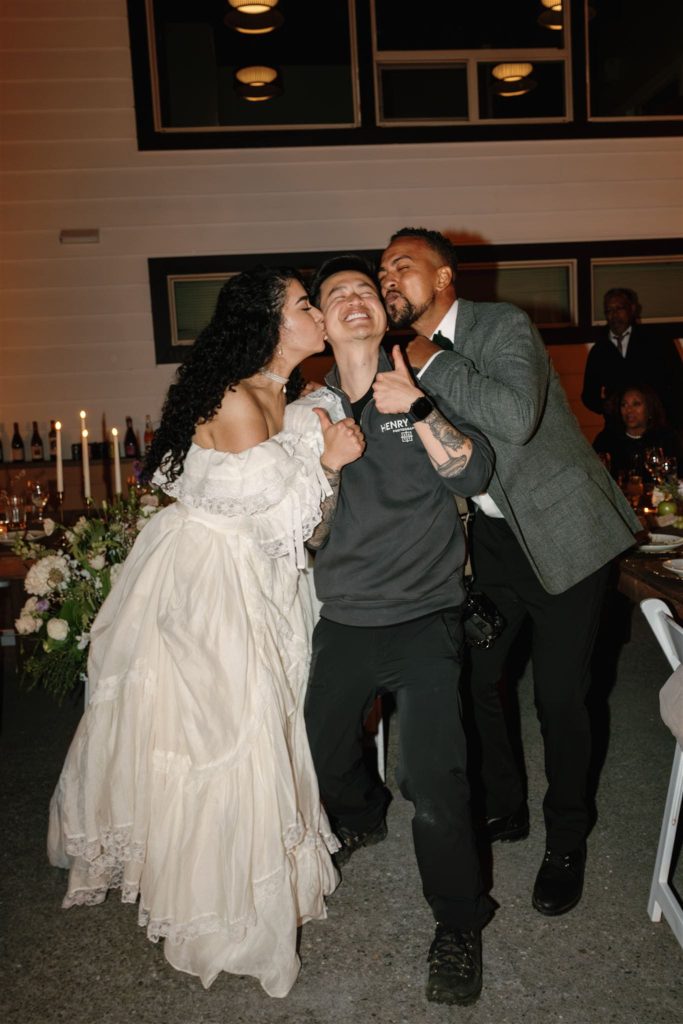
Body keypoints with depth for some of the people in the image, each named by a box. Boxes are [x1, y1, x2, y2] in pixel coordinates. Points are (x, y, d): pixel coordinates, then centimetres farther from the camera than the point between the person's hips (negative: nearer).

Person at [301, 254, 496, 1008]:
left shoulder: (422, 388, -1)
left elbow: (474, 474, -14)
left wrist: (413, 406, -22)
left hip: (423, 617, -3)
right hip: (343, 620, 4)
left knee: (431, 777, -15)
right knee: (322, 754, 17)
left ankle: (459, 923, 12)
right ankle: (363, 819, 53)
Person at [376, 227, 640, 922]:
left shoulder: (503, 324, -14)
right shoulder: (409, 354, 4)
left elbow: (515, 419, -33)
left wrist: (431, 366, -25)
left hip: (562, 530, -6)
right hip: (491, 534, 6)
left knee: (558, 694, -1)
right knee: (470, 675, 8)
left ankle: (566, 842, 24)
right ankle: (503, 809, 33)